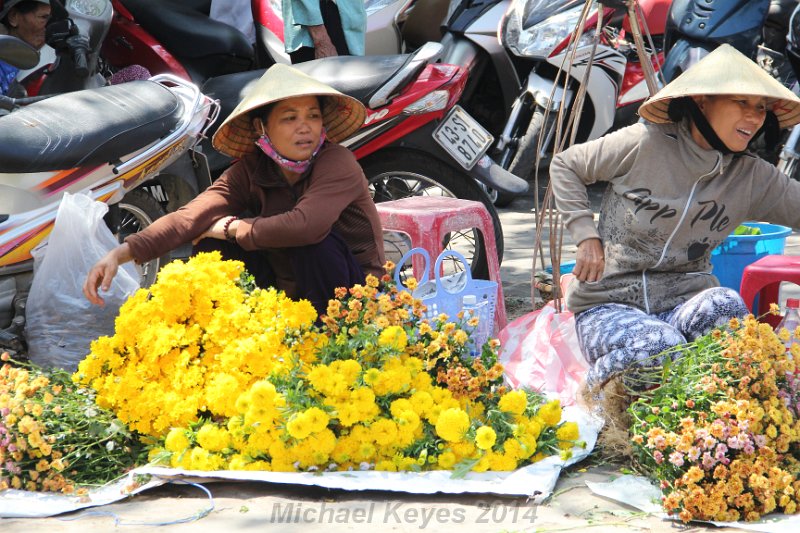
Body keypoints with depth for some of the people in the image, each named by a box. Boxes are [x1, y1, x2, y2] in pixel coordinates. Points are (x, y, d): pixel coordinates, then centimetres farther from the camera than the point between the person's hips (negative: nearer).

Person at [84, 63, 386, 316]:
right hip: (289, 293, 4)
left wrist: (233, 229, -22)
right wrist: (122, 253, -33)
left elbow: (306, 225, -39)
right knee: (212, 244, -12)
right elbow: (191, 216, -17)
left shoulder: (337, 163, -20)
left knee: (312, 239, -31)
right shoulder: (251, 171, -4)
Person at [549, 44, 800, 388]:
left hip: (685, 301, 3)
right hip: (610, 304, -2)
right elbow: (564, 166, 3)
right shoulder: (644, 145, -9)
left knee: (726, 307, -33)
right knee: (660, 348, -35)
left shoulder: (753, 179, 2)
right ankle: (597, 385, -1)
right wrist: (586, 236, -5)